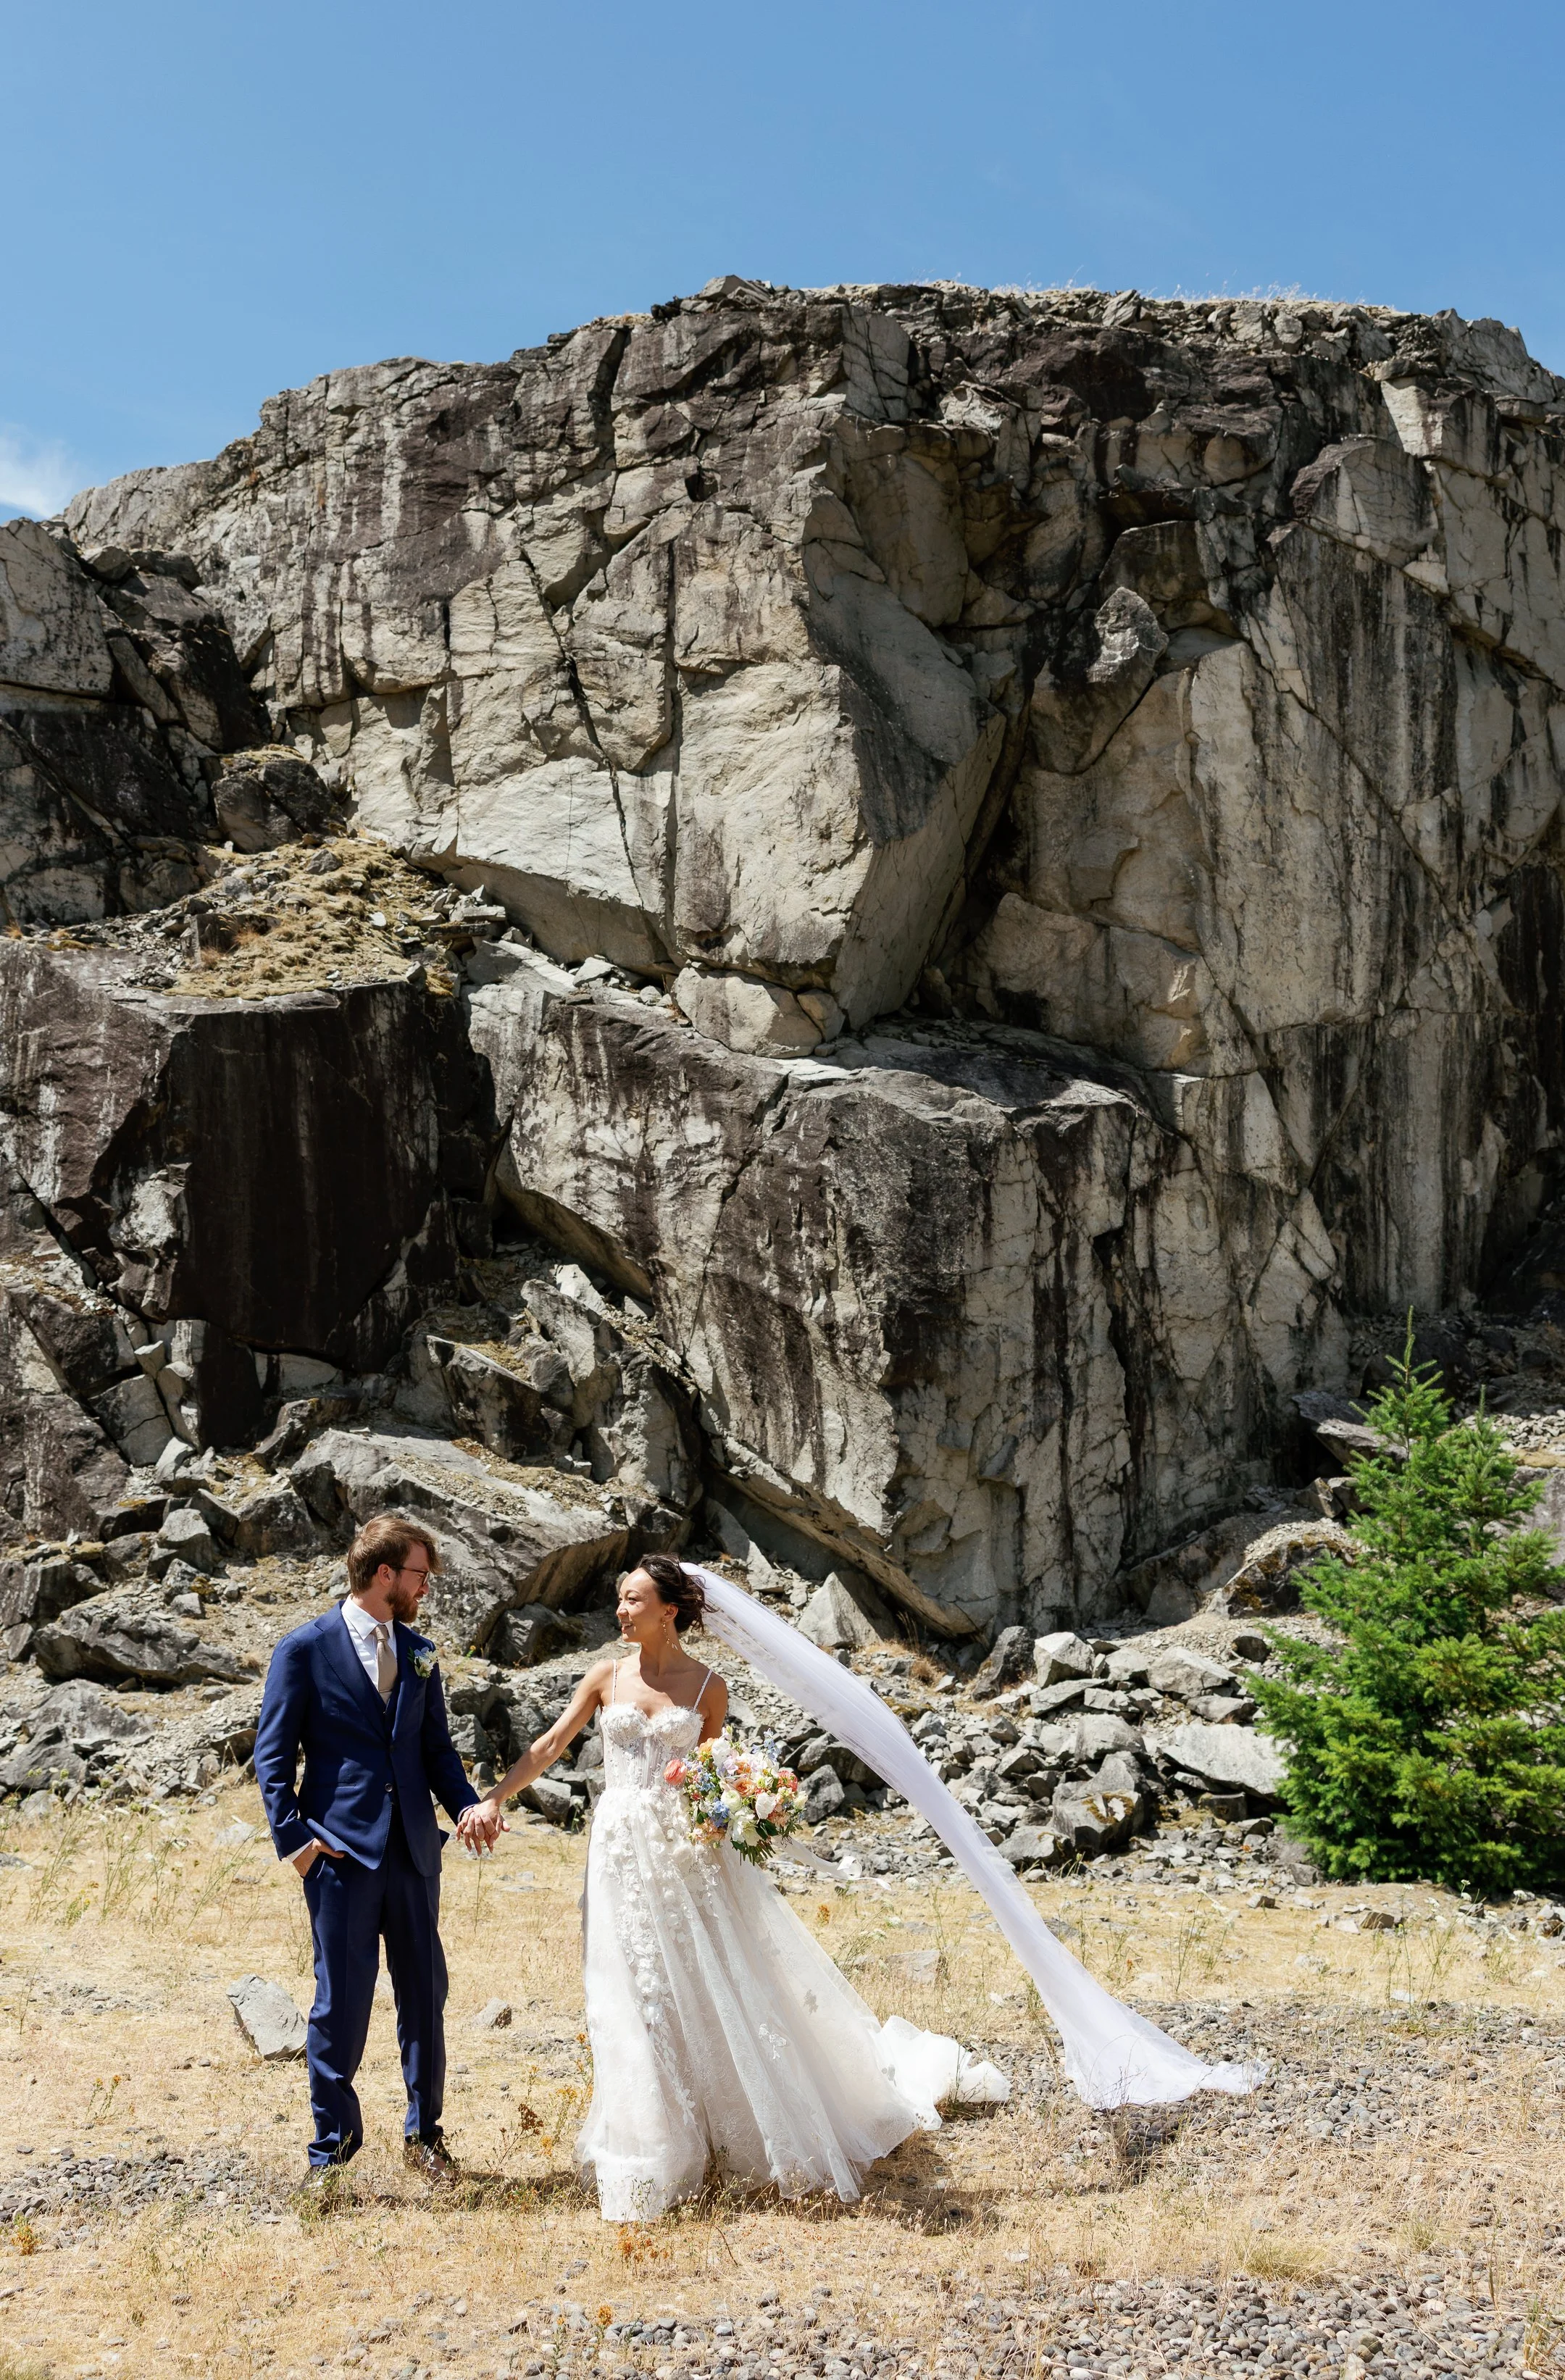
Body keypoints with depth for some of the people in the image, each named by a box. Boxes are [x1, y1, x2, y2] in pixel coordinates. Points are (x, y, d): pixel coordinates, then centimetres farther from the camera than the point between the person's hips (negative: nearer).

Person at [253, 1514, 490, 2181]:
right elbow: (273, 1755, -2)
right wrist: (293, 1836, -11)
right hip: (342, 1850, -5)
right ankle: (333, 2141, 17)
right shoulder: (305, 1649, -3)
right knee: (342, 2001, 1)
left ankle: (424, 2132, 24)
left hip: (413, 1848, 5)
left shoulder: (419, 1653, 12)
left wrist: (465, 1804, -3)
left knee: (425, 1995, 9)